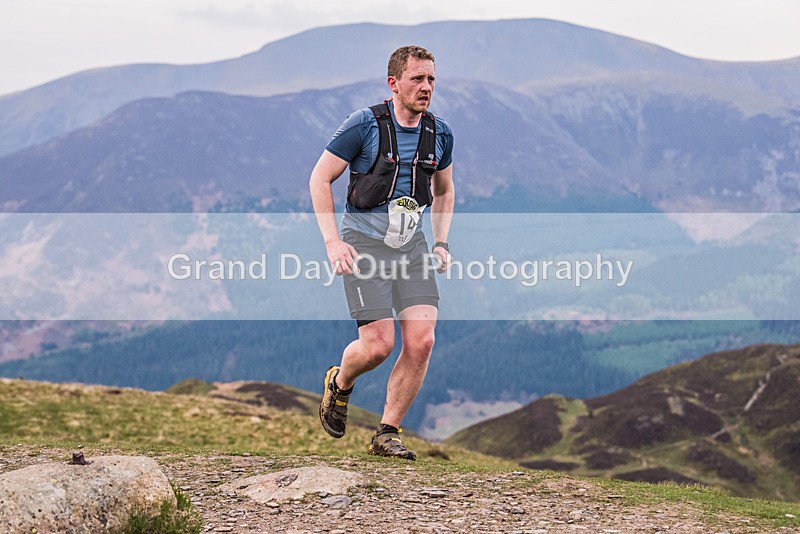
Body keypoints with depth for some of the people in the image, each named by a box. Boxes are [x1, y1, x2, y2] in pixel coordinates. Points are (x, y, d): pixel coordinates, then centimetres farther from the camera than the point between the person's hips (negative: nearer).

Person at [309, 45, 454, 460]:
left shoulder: (439, 133, 5)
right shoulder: (364, 125, -10)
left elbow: (444, 191, 22)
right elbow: (319, 179, -5)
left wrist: (441, 243, 9)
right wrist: (332, 241, -13)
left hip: (411, 243, 5)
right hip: (364, 243, -5)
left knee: (421, 340, -10)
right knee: (378, 345, -12)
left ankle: (387, 433, 5)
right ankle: (339, 383, 23)